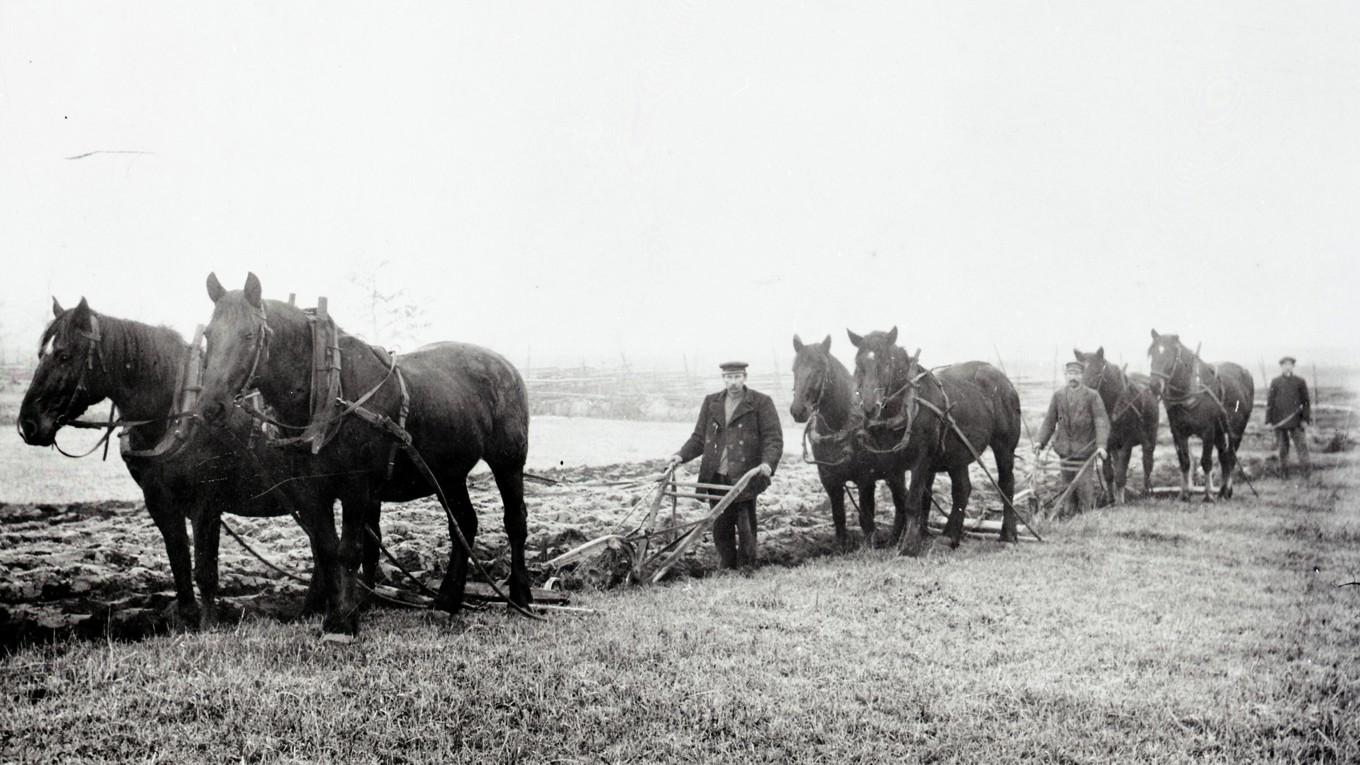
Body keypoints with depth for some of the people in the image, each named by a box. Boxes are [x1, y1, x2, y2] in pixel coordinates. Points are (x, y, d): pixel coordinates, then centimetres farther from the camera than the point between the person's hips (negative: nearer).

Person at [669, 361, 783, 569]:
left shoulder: (761, 403, 0)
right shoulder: (711, 402, 13)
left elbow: (773, 439, -7)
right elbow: (699, 438, 17)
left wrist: (768, 462, -24)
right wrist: (682, 455, 1)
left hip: (745, 478, -4)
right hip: (716, 477, 4)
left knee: (746, 530, -2)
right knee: (721, 530, 9)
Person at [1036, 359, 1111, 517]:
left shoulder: (1092, 396, -5)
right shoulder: (1058, 395, 6)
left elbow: (1101, 422, -11)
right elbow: (1049, 421, 10)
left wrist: (1101, 445, -23)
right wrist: (1041, 442, -1)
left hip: (1086, 449, -3)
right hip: (1065, 450, 3)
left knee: (1085, 486, -3)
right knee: (1067, 487, 10)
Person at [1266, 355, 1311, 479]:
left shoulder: (1300, 382, 3)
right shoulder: (1275, 383, 5)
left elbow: (1306, 402, 5)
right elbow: (1269, 402, 6)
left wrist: (1305, 419, -2)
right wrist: (1269, 420, 2)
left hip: (1296, 421, -1)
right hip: (1279, 421, 1)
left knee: (1302, 445, -8)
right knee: (1282, 447, 7)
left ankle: (1307, 468, -9)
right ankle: (1284, 472, 14)